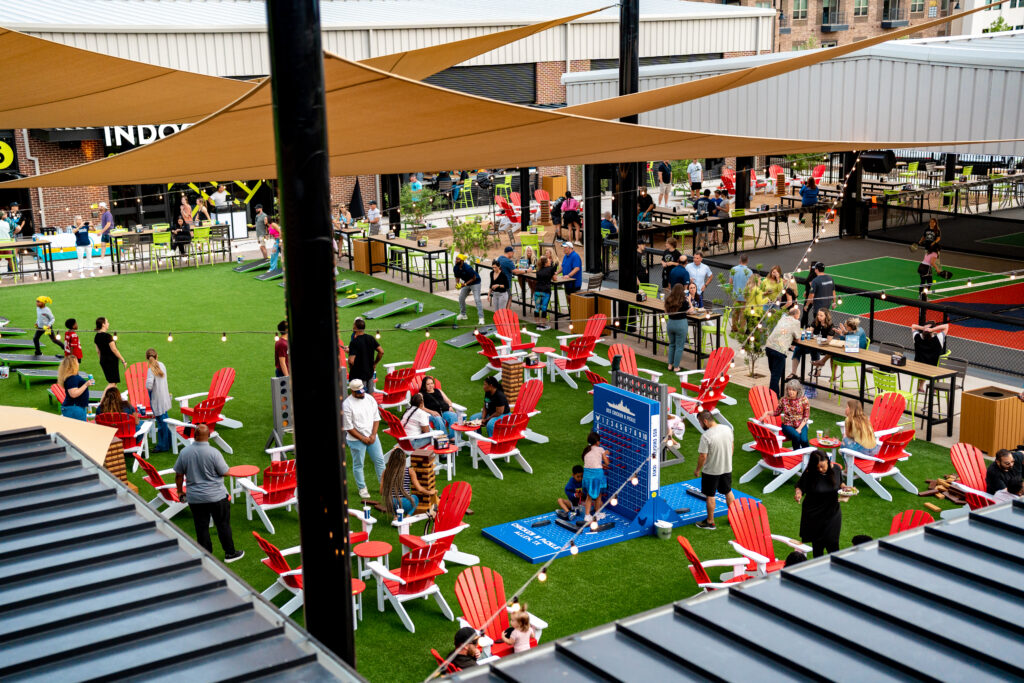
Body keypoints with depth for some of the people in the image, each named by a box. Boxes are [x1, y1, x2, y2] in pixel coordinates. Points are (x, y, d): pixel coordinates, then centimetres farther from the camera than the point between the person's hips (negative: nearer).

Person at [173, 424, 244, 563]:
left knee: (201, 527, 11)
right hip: (217, 496, -3)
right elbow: (225, 473, -10)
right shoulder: (213, 453, -17)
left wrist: (180, 492, 16)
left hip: (194, 498, 3)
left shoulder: (184, 452, -5)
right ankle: (230, 553, 18)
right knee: (223, 525, 9)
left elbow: (178, 475, 2)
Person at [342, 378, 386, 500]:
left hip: (372, 437, 5)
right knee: (358, 465, 6)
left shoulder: (369, 399, -1)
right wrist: (363, 438, -13)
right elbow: (348, 427, -14)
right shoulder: (346, 405, -16)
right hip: (356, 439, -5)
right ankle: (362, 489, 20)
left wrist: (373, 435, -6)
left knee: (379, 460, 10)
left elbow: (376, 418, 5)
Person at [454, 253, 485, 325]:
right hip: (466, 283, 8)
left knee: (477, 299, -16)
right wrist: (457, 283, -16)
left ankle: (481, 318, -17)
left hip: (475, 283, -8)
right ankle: (463, 314, 28)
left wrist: (465, 284, -26)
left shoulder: (468, 268, -30)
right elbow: (457, 277, 6)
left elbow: (474, 278, -20)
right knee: (461, 298, 9)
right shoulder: (456, 268, -9)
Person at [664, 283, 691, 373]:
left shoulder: (668, 300, -4)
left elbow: (666, 312, 7)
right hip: (681, 324, -5)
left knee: (671, 344, 20)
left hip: (670, 323, 5)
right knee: (679, 346, 6)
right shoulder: (684, 302, -16)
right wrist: (689, 301, 12)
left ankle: (670, 365, 26)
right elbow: (690, 310, -1)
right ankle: (676, 367, 12)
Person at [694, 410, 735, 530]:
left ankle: (710, 522, 21)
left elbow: (703, 456, -21)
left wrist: (697, 470, -6)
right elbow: (731, 446, 8)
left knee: (710, 496, 10)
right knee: (728, 492, 22)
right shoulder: (727, 429, -5)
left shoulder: (706, 436, -26)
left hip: (711, 471, -6)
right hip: (727, 468, 6)